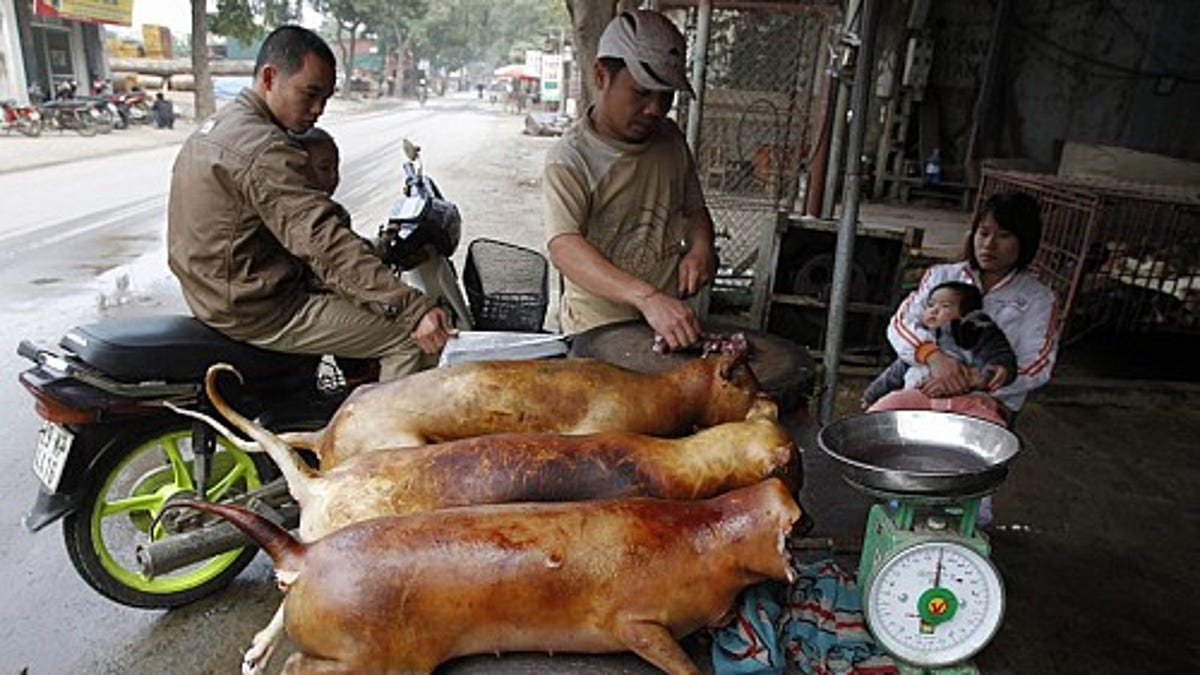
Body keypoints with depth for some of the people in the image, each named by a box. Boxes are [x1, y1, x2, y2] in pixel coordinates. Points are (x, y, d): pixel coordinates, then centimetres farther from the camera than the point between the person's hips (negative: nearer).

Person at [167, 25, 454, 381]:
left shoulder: (216, 124, 10)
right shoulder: (265, 151, -23)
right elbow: (327, 245, -34)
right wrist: (413, 310, -40)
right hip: (256, 311, -10)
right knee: (412, 338, -11)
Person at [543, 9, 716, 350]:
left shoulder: (670, 140, 8)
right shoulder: (570, 158, -12)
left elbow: (694, 207, 22)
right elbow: (564, 248, -26)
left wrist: (701, 247, -2)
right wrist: (646, 297, -38)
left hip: (670, 325, 5)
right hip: (599, 331, -4)